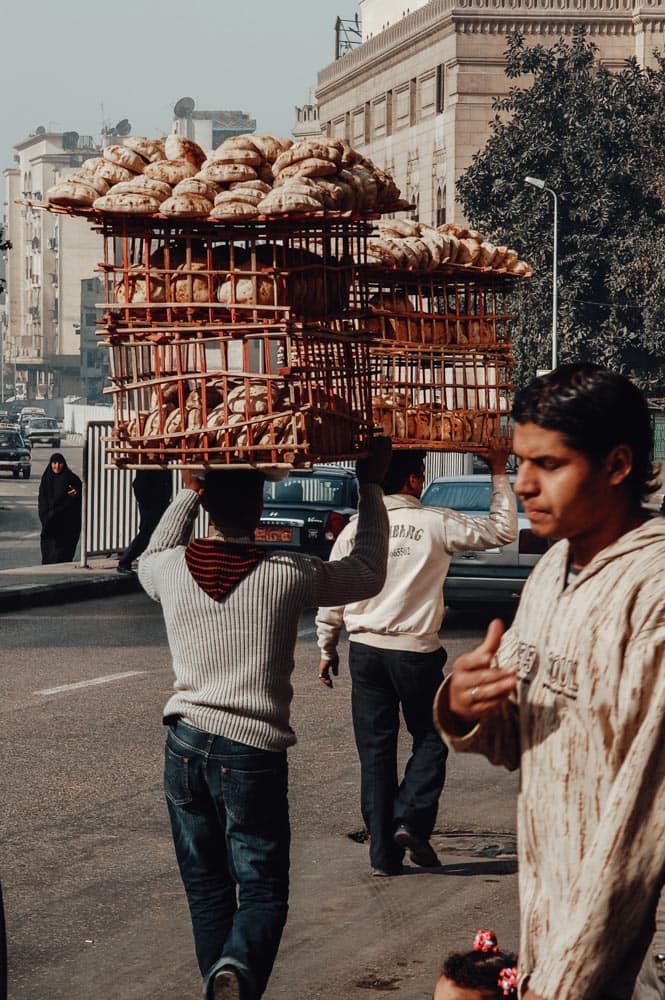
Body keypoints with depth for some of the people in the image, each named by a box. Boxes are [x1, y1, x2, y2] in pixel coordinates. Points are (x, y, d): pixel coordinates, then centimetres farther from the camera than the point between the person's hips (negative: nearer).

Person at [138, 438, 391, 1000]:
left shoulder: (171, 569, -1)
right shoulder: (288, 576, -10)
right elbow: (369, 573, 8)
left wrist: (188, 493, 33)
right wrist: (371, 486, 17)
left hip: (186, 744, 3)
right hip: (253, 752, -3)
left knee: (207, 890, 14)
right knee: (263, 893, 0)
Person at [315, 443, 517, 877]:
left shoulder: (356, 530, 0)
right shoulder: (438, 524, -8)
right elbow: (502, 530, 3)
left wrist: (327, 648, 16)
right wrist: (500, 475, 11)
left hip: (366, 650, 3)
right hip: (416, 651, -3)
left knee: (375, 751, 8)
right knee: (430, 739, 16)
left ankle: (383, 852, 9)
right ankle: (411, 821, -4)